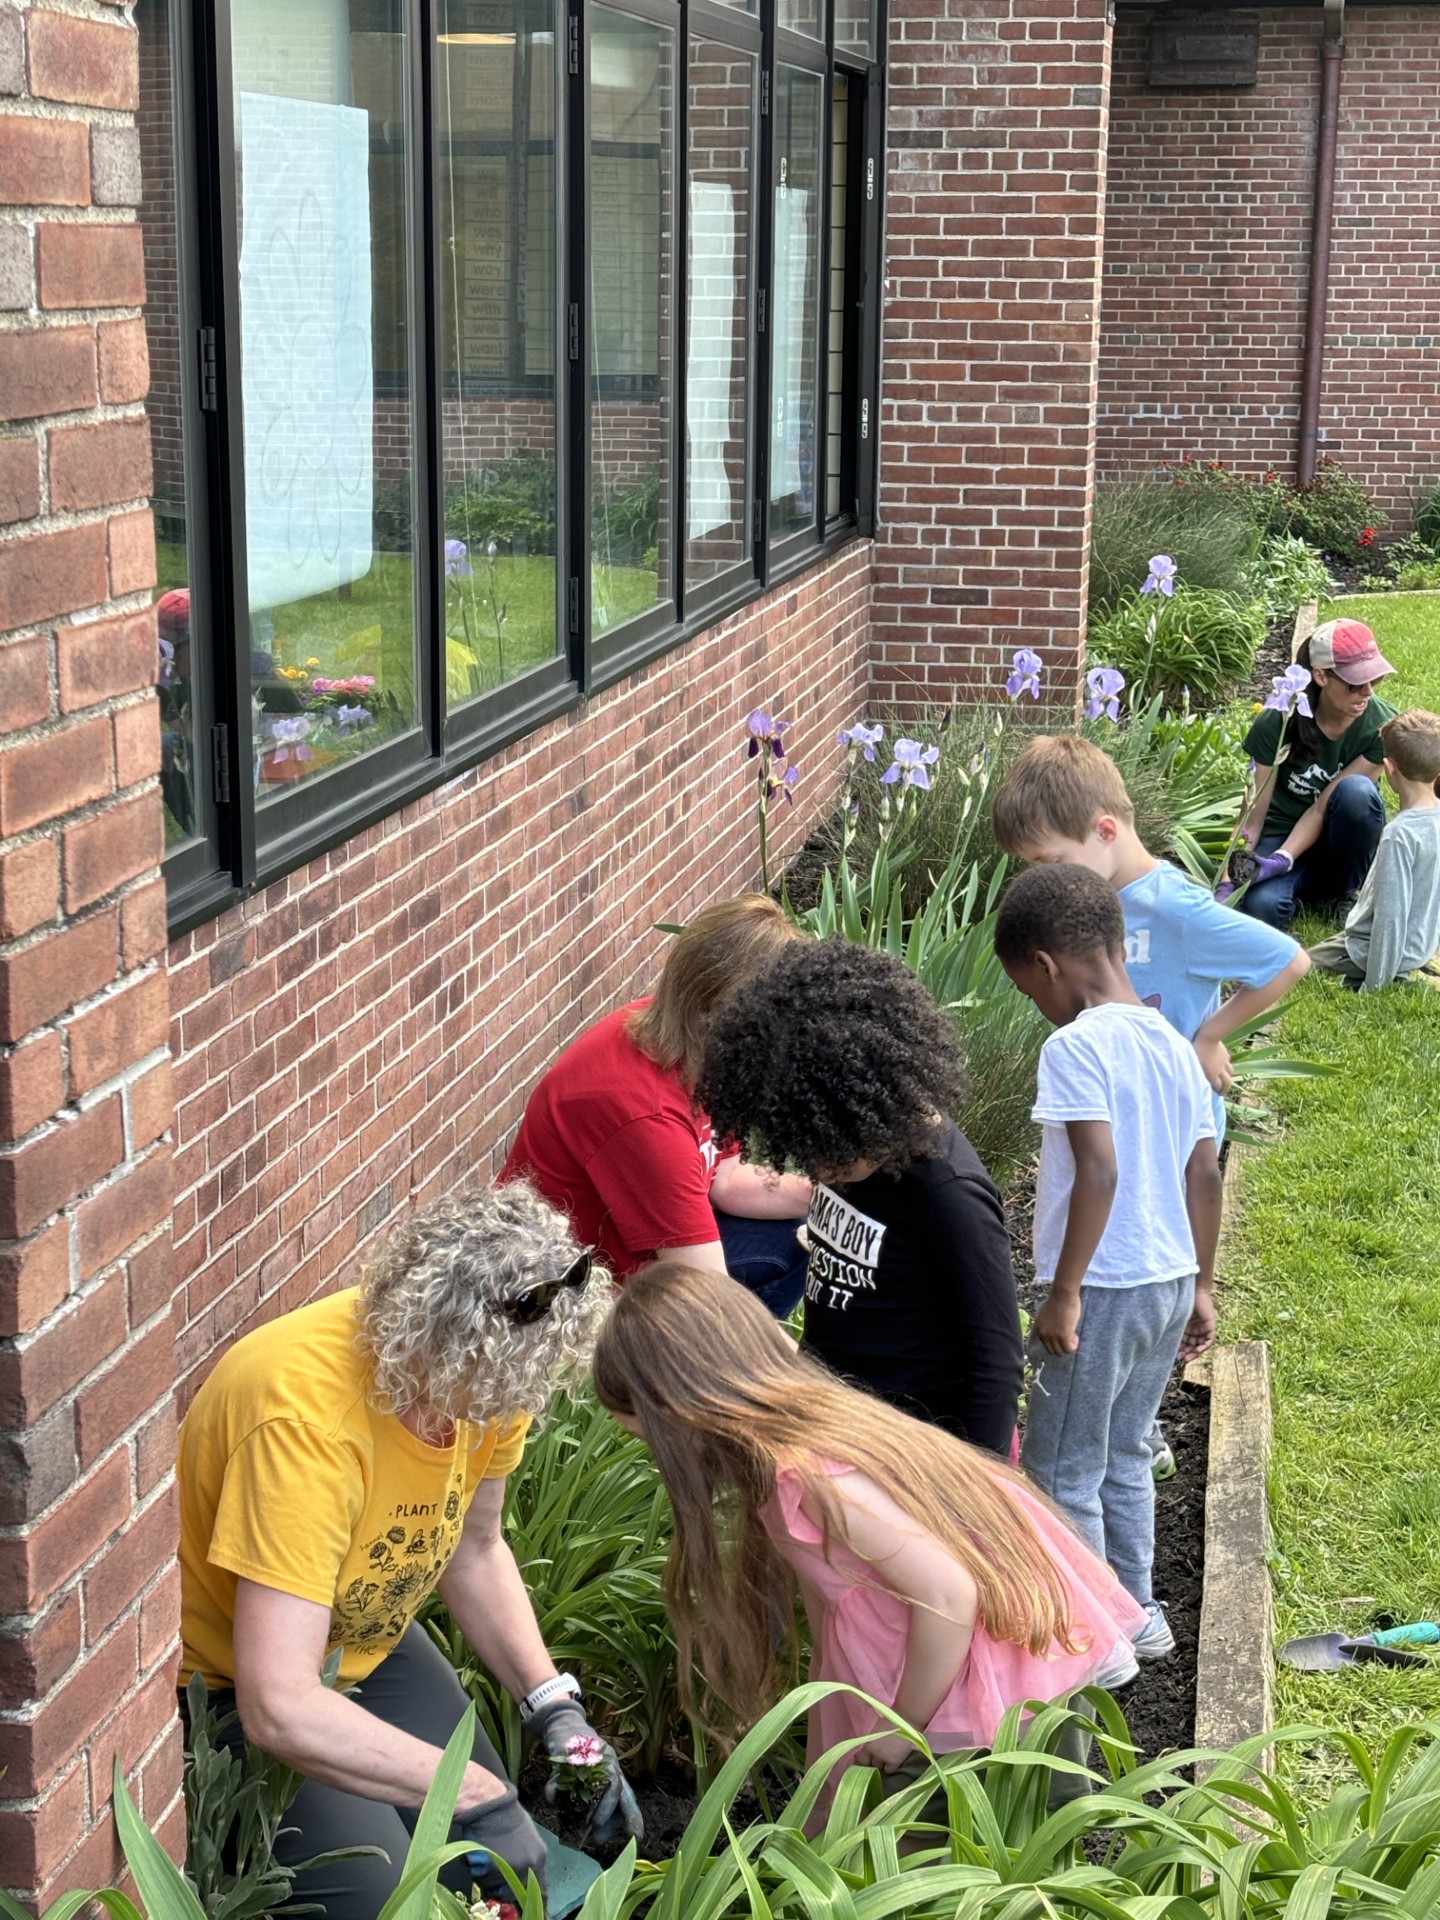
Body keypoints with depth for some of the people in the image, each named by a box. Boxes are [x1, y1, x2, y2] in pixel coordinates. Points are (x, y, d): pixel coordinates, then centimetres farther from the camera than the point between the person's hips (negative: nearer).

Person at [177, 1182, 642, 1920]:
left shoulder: (488, 1378, -16)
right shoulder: (307, 1413, -38)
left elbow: (474, 1551, 3)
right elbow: (279, 1710, -41)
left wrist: (554, 1709, -10)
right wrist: (475, 1792, -37)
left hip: (366, 1642, 6)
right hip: (226, 1684, -6)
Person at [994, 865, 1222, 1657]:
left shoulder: (1075, 1047, -17)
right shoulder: (1173, 1046, 7)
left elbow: (1100, 1171, -25)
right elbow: (1205, 1175, 9)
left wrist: (1063, 1294, -20)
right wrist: (1200, 1286, 17)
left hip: (1104, 1290, -8)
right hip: (1170, 1284, 8)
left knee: (1059, 1473, 6)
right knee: (1122, 1458, 22)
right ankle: (1136, 1613, 32)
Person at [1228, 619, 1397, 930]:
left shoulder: (1381, 726, -19)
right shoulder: (1277, 723, -19)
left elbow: (1323, 807, -20)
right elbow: (1254, 814, -17)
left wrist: (1279, 862, -32)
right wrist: (1228, 883, -27)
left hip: (1343, 843, 1)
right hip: (1283, 831, -1)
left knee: (1357, 790, -34)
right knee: (1260, 906, -34)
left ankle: (1342, 893, -9)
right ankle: (1301, 888, 3)